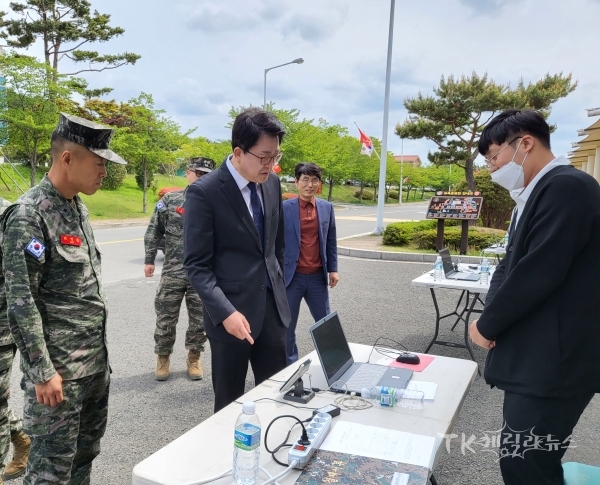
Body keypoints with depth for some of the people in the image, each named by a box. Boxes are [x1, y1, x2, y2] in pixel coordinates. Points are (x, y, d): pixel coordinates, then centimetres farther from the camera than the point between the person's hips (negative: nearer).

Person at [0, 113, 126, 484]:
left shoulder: (78, 207, 9)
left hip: (96, 361, 8)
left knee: (86, 452, 20)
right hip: (58, 368, -8)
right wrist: (42, 372, -18)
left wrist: (99, 350, 17)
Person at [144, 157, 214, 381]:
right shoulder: (170, 199, 0)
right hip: (173, 272, 0)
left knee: (200, 321, 10)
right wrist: (149, 260, 2)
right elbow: (154, 231, 5)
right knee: (165, 319, 8)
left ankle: (193, 358, 31)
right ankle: (163, 357, 30)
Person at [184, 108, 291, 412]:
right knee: (230, 400, 11)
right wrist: (225, 312, -24)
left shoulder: (272, 183, 5)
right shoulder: (204, 191, -14)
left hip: (272, 305, 5)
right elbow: (196, 265, -15)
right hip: (231, 310, -5)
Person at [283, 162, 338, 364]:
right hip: (292, 276, -3)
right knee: (287, 325, 9)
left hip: (318, 276, 3)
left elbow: (331, 241, 11)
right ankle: (290, 366, 25)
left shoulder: (327, 207, 5)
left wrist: (333, 269, 6)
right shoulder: (284, 208, -6)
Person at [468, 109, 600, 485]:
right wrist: (492, 317, -3)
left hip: (554, 360, -9)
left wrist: (488, 325, -10)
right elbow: (513, 265, 14)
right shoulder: (537, 193, 16)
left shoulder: (567, 186, -16)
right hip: (537, 356, 9)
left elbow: (539, 271, -23)